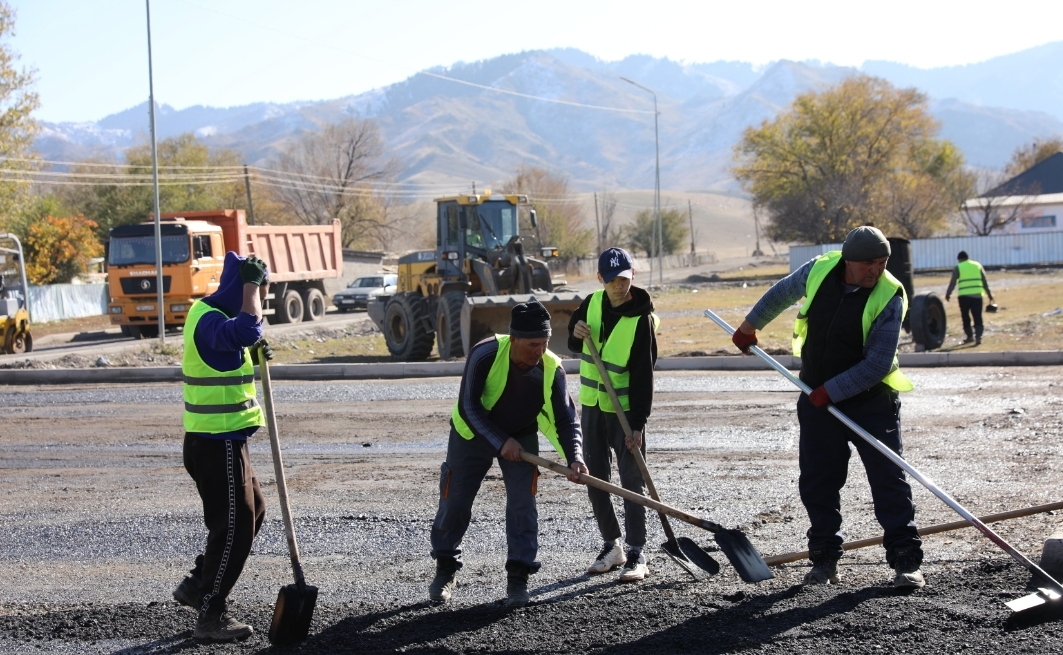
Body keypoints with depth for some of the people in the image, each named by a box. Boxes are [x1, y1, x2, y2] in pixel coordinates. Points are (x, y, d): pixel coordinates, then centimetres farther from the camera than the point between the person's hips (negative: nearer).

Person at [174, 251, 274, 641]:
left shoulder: (212, 315, 13)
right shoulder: (209, 320, -20)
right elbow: (247, 331, -41)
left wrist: (253, 352, 9)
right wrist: (251, 282, -28)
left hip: (222, 441, 11)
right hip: (217, 444, -11)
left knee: (252, 511, 21)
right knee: (234, 526, -4)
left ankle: (198, 585, 28)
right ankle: (211, 616, 5)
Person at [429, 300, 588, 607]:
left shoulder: (552, 369, -24)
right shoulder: (485, 355, -32)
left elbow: (565, 419, -20)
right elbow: (469, 407, -27)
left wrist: (575, 457, -37)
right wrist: (500, 442, -33)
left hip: (521, 437, 1)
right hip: (473, 434, -1)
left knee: (522, 504, -11)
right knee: (454, 502, 3)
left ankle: (518, 577, 0)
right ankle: (446, 569, 24)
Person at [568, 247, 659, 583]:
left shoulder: (641, 320, -17)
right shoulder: (592, 303, 0)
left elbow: (643, 376, -17)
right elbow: (574, 345, 15)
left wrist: (638, 424, -20)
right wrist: (576, 334, -10)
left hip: (625, 409, -6)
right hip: (592, 405, 6)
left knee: (632, 481, -4)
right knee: (595, 479, 10)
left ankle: (637, 554, 0)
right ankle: (611, 545, 22)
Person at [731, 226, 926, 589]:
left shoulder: (889, 296, -19)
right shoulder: (819, 271, -7)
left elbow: (877, 364, -22)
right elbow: (781, 293, 16)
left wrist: (830, 392, -22)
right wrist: (750, 326, 25)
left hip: (870, 400, -4)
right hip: (816, 400, 4)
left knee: (889, 480, -6)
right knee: (816, 483, 6)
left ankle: (906, 562, -1)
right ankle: (824, 561, 16)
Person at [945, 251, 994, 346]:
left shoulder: (958, 267, 5)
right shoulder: (977, 265, 14)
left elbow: (953, 282, -3)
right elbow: (985, 281, 11)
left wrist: (948, 294, 2)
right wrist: (989, 294, 14)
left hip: (964, 295, -2)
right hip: (977, 295, 2)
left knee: (965, 317, 13)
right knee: (977, 318, 1)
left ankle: (970, 336, 18)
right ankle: (978, 337, -13)